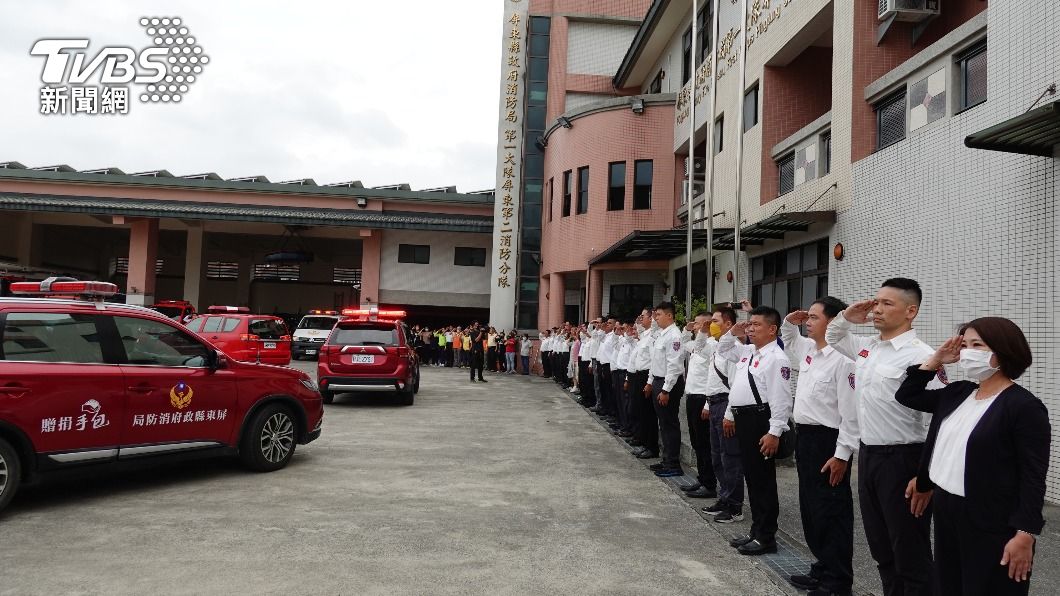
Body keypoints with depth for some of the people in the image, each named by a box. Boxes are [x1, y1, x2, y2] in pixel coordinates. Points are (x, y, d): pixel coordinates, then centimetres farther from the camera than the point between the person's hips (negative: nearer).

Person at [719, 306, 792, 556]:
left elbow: (781, 399, -19)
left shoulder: (776, 358, -14)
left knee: (763, 479, 0)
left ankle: (766, 537, 10)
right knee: (751, 478, 16)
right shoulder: (748, 352, 14)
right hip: (742, 419, 9)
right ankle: (756, 530, 26)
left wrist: (774, 432, -22)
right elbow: (723, 350, 32)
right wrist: (733, 333, 14)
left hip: (759, 420, -9)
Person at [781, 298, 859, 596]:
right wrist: (789, 323, 15)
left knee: (831, 513, 1)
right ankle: (822, 569, 30)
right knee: (810, 508, 17)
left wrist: (842, 455, -19)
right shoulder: (808, 349, 9)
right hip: (805, 436, 9)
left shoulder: (842, 358, -18)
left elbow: (850, 412, -19)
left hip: (828, 440, -9)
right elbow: (788, 341, 35)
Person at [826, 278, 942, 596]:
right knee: (881, 548, 18)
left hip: (902, 459, -8)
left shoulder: (920, 357, -15)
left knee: (911, 556, 3)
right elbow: (831, 338, 28)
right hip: (868, 454, 8)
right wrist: (846, 317, 6)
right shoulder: (866, 347, 9)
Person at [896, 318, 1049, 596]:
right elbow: (906, 396, 18)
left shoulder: (1025, 406, -13)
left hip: (993, 524, -7)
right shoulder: (957, 394, 8)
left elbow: (1034, 478, -15)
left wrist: (1025, 534, -19)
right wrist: (935, 361, 7)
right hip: (946, 510, 7)